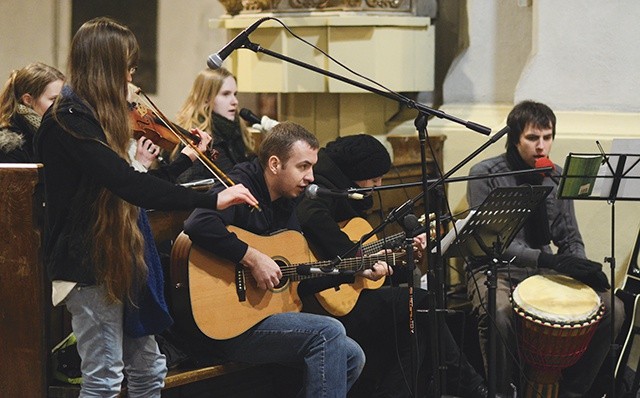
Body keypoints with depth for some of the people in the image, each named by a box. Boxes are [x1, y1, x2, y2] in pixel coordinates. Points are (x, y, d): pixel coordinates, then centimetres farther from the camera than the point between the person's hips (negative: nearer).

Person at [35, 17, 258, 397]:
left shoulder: (94, 118, 13)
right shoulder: (68, 121, -19)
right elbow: (127, 184, -32)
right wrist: (212, 199, -33)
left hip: (117, 262, 10)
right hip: (89, 265, -10)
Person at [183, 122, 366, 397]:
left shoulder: (285, 205, 15)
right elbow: (198, 225, -35)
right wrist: (253, 258, -29)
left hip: (269, 316, 9)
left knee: (352, 356, 0)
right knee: (328, 333, -22)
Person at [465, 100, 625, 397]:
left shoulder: (557, 178, 6)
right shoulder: (485, 175, -10)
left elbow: (570, 238, 10)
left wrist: (581, 267, -14)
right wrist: (547, 259, -29)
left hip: (545, 270, 5)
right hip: (496, 270, -5)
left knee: (612, 310, -16)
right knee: (499, 315, -39)